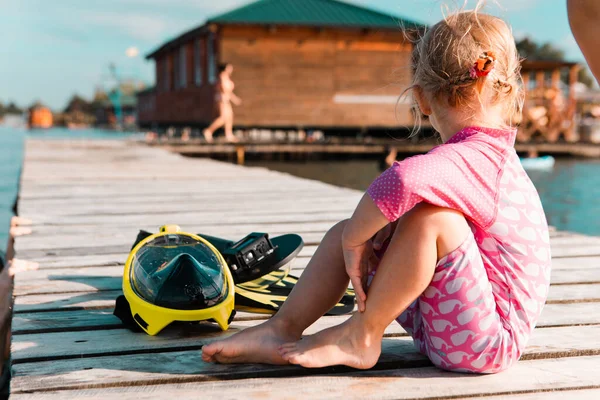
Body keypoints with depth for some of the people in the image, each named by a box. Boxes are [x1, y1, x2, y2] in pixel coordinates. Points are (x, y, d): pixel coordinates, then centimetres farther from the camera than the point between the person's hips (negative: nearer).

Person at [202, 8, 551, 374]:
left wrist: (355, 239, -28)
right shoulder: (489, 153, 10)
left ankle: (360, 335, -16)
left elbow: (403, 179, -46)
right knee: (342, 234, 7)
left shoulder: (471, 158, -24)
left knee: (429, 214, -33)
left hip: (490, 341, -10)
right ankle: (283, 329, 0)